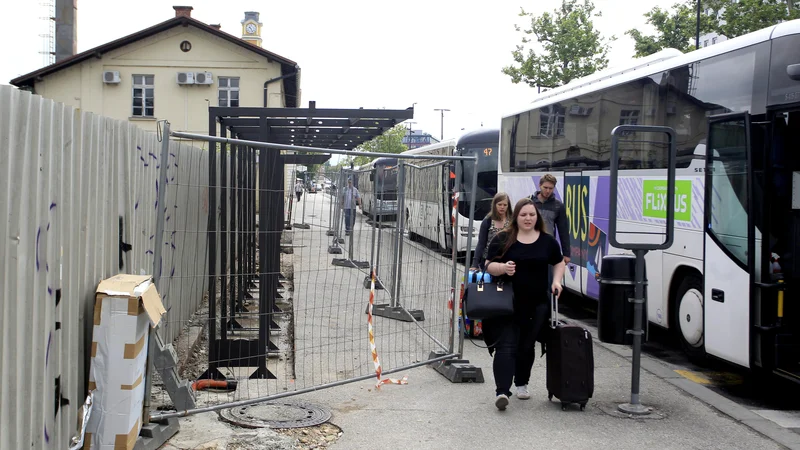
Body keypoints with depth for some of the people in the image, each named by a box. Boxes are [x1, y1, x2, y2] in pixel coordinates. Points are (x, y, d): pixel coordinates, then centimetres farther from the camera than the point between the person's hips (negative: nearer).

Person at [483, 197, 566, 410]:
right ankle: (502, 391, -16)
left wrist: (556, 281, 2)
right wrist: (502, 267, -22)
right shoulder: (503, 239, -1)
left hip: (537, 304, 3)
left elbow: (559, 263, 20)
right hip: (507, 303, -3)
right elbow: (489, 265, -1)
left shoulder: (547, 241, 6)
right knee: (506, 346, -10)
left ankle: (522, 383, 33)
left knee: (527, 346, 13)